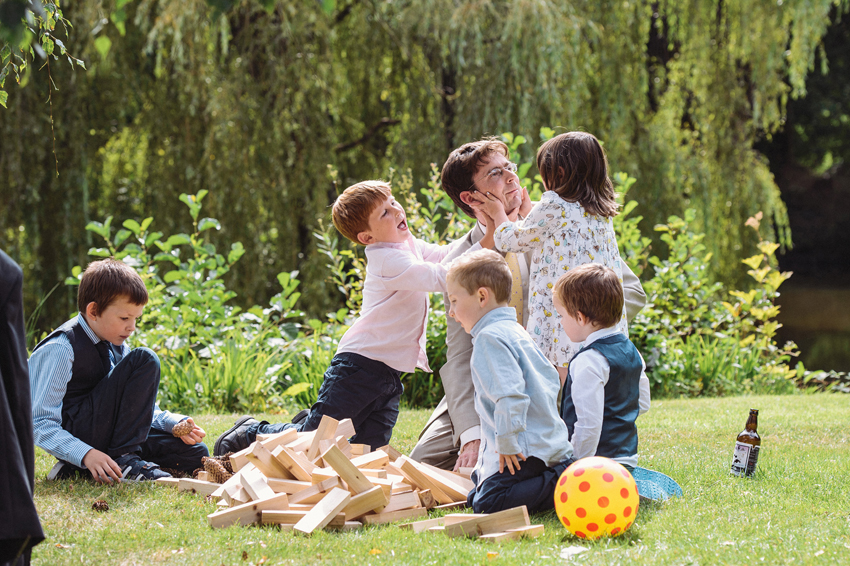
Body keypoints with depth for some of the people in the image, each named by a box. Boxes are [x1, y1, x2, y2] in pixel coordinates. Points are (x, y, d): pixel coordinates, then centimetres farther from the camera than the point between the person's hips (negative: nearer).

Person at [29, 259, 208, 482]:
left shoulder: (115, 346, 9)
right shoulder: (60, 350, -17)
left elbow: (139, 408, 17)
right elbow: (39, 424, -21)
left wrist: (176, 423, -2)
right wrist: (85, 454, -34)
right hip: (74, 436, -8)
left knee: (195, 454, -3)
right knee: (144, 361, -18)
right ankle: (121, 459, -20)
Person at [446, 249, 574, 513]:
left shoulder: (491, 336, -14)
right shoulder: (516, 331, 19)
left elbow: (510, 393, -25)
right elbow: (551, 377, 26)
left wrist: (507, 441, -21)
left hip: (529, 450, -11)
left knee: (486, 503, -18)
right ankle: (563, 472, 5)